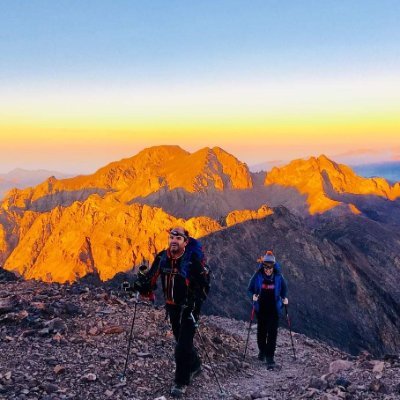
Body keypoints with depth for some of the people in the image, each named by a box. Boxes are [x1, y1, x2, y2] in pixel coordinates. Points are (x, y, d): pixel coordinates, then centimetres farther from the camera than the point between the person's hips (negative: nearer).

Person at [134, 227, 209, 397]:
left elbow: (203, 282, -18)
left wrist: (195, 300, -30)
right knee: (181, 340, 21)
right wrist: (137, 285, -17)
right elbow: (151, 277, 0)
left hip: (189, 307, -6)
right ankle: (194, 365, 46)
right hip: (172, 306, 6)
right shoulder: (162, 257, -4)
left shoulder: (193, 258, -19)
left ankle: (181, 382, 7)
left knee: (183, 345, -7)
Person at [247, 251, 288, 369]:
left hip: (274, 309, -1)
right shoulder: (257, 276, -8)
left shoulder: (278, 276, -6)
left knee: (272, 332, -7)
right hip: (261, 309, 1)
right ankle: (262, 351, 37)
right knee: (261, 330, 14)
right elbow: (250, 289, 3)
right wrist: (253, 295, -17)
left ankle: (270, 357, -3)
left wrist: (284, 298, -8)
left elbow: (284, 289, 9)